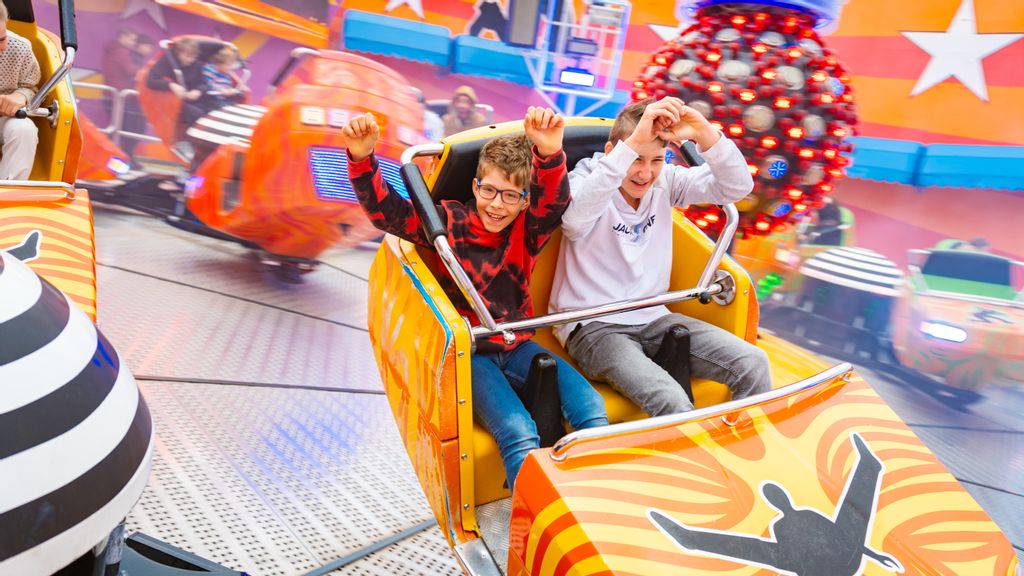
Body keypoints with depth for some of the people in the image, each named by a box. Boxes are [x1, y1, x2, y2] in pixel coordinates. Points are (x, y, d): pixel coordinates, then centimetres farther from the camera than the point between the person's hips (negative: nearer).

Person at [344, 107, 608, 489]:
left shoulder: (528, 230, -2)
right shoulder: (450, 222, -7)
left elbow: (553, 199, -23)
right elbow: (385, 211, -10)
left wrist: (550, 153, -46)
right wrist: (362, 158, -28)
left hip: (517, 346, 4)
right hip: (470, 354, -4)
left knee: (589, 405, -11)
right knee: (518, 432, -26)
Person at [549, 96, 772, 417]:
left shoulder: (665, 181, 4)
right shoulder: (587, 180, -12)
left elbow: (737, 187, -5)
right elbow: (574, 216, -37)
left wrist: (704, 134, -23)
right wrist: (633, 143, -41)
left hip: (652, 319, 6)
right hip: (594, 327, -6)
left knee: (753, 364, -8)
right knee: (672, 402, -29)